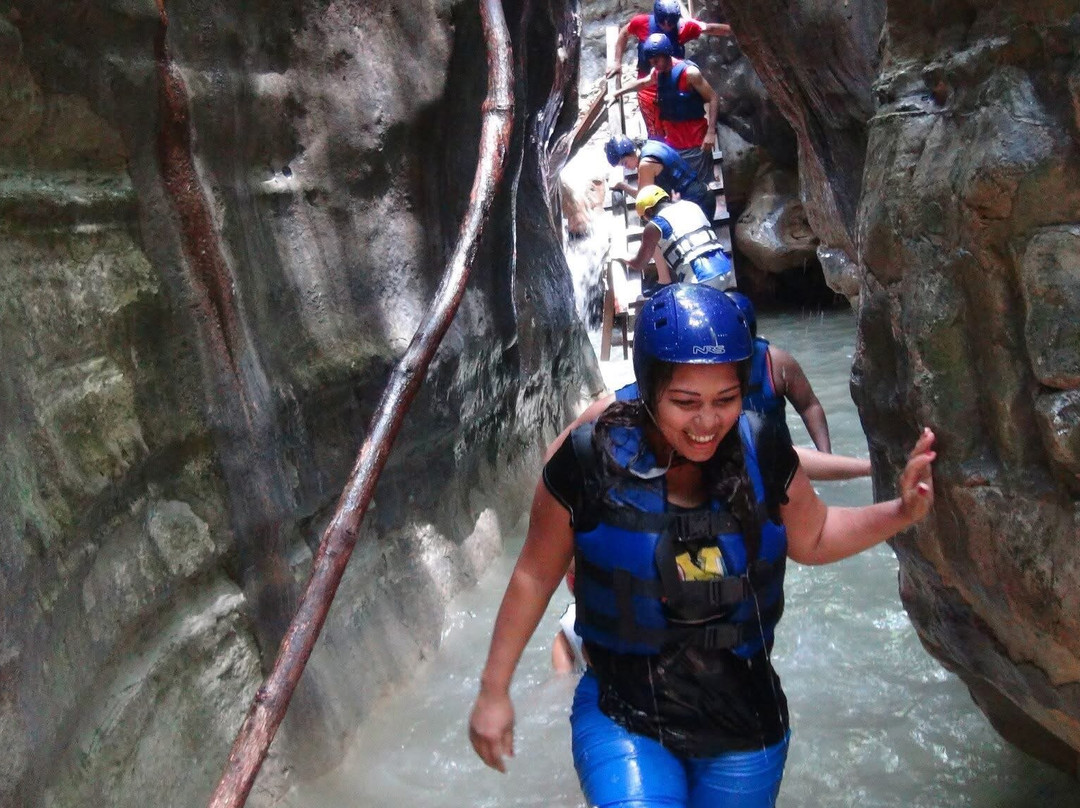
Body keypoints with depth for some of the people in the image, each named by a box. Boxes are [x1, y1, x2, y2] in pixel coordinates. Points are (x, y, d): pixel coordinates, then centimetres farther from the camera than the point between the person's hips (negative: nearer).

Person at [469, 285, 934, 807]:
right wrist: (493, 690, 0)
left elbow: (812, 539, 8)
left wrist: (900, 513, -8)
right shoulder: (588, 464, -18)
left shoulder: (762, 455, -11)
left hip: (746, 728, 3)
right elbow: (535, 576, -5)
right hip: (623, 722, -3)